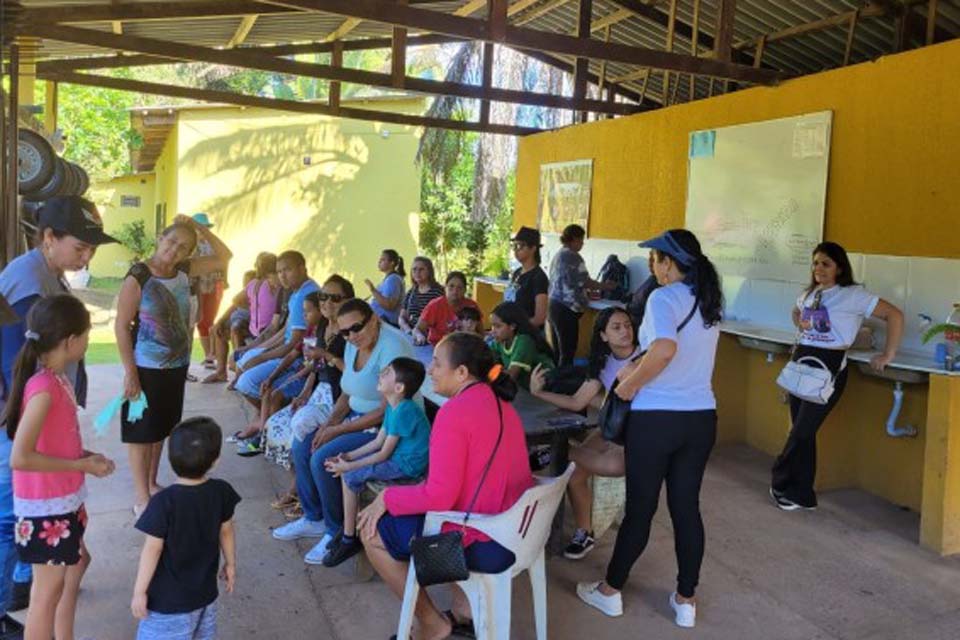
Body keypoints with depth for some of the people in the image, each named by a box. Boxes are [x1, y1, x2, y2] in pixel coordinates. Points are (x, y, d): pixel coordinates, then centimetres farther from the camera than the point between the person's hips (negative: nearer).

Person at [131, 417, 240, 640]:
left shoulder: (165, 502, -24)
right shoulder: (221, 492, -10)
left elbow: (152, 550, -18)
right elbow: (226, 532, 4)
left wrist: (139, 591, -6)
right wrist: (230, 564, 20)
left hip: (168, 600, -5)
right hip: (205, 593, 5)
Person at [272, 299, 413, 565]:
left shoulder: (391, 347, -24)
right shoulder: (353, 345, 5)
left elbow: (387, 411, -24)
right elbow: (347, 394, 13)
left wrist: (337, 430, -19)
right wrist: (328, 423, -5)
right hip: (357, 417, 10)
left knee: (322, 459, -20)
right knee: (302, 446, 5)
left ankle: (337, 531, 0)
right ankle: (313, 519, 20)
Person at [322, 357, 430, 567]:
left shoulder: (404, 411, -24)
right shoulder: (393, 407, 7)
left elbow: (384, 454, -20)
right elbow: (378, 441, 12)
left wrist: (349, 466, -15)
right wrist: (349, 456, 3)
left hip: (406, 465, -10)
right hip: (397, 457, 10)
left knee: (350, 476, -15)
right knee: (346, 469, 6)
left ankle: (349, 540, -2)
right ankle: (348, 529, 15)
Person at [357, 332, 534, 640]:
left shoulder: (454, 411, -19)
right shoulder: (501, 403, 8)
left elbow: (439, 496, -22)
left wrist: (387, 497, -6)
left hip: (484, 545, -9)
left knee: (372, 531, 8)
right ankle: (464, 608, 25)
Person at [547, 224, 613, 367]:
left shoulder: (558, 255, 18)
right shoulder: (573, 256, -11)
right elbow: (583, 281, -12)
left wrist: (588, 294, 25)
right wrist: (606, 285, 0)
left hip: (553, 305, 10)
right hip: (566, 309, -10)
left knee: (557, 351, 12)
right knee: (567, 352, -6)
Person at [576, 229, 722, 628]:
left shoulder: (663, 297, -14)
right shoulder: (709, 301, 9)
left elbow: (665, 348, -32)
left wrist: (631, 384, -18)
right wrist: (638, 372, 18)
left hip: (656, 418, -6)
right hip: (701, 417, 6)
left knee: (640, 507, 6)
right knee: (687, 507, 14)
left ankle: (610, 591, 24)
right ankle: (685, 600, 25)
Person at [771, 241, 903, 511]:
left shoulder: (853, 294, -8)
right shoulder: (809, 293, 13)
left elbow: (895, 315, -12)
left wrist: (888, 355, -12)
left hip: (829, 367, -6)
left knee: (802, 431, -5)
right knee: (802, 431, 8)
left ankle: (782, 485, 12)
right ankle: (802, 494, 18)